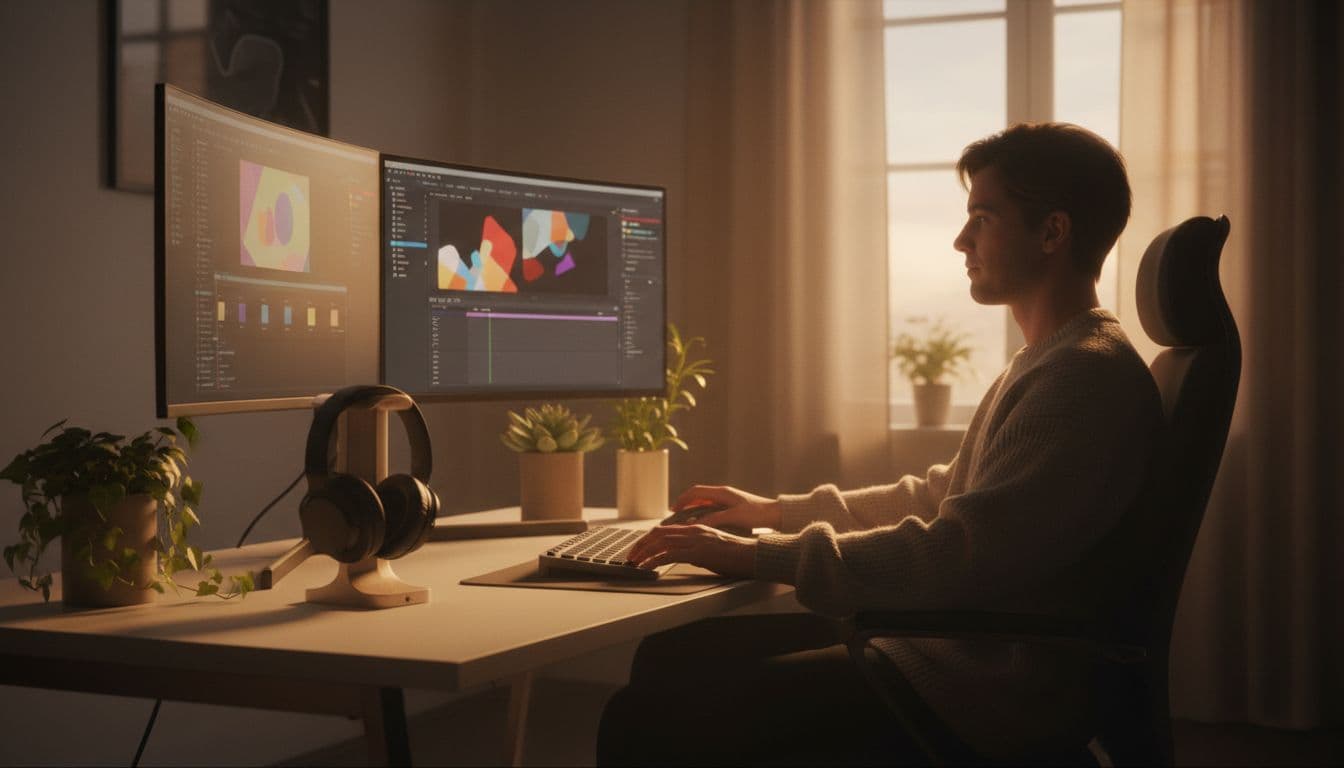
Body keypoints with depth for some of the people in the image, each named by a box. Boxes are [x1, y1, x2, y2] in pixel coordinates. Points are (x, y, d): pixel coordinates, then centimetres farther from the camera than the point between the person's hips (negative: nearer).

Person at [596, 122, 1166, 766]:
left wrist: (760, 557, -20)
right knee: (668, 655, 9)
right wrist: (777, 511, 22)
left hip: (986, 693, -10)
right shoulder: (1046, 363, 17)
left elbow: (956, 560, -26)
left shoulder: (1088, 377, -18)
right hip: (946, 642, 10)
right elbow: (944, 496, 26)